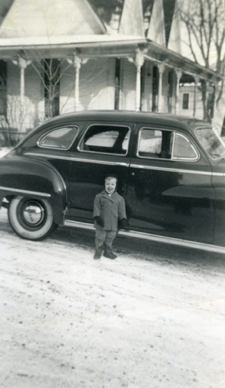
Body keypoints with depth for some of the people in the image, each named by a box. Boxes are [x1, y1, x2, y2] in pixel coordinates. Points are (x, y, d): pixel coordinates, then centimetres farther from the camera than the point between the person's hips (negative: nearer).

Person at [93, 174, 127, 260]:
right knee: (100, 238, 10)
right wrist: (97, 217, -16)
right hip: (102, 224, -2)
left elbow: (122, 210, 3)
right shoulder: (99, 196, -4)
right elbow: (96, 208, -5)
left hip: (113, 224, 2)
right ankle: (98, 251, 28)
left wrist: (123, 219, -6)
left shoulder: (119, 198, 0)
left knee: (110, 239, 16)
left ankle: (108, 251, 34)